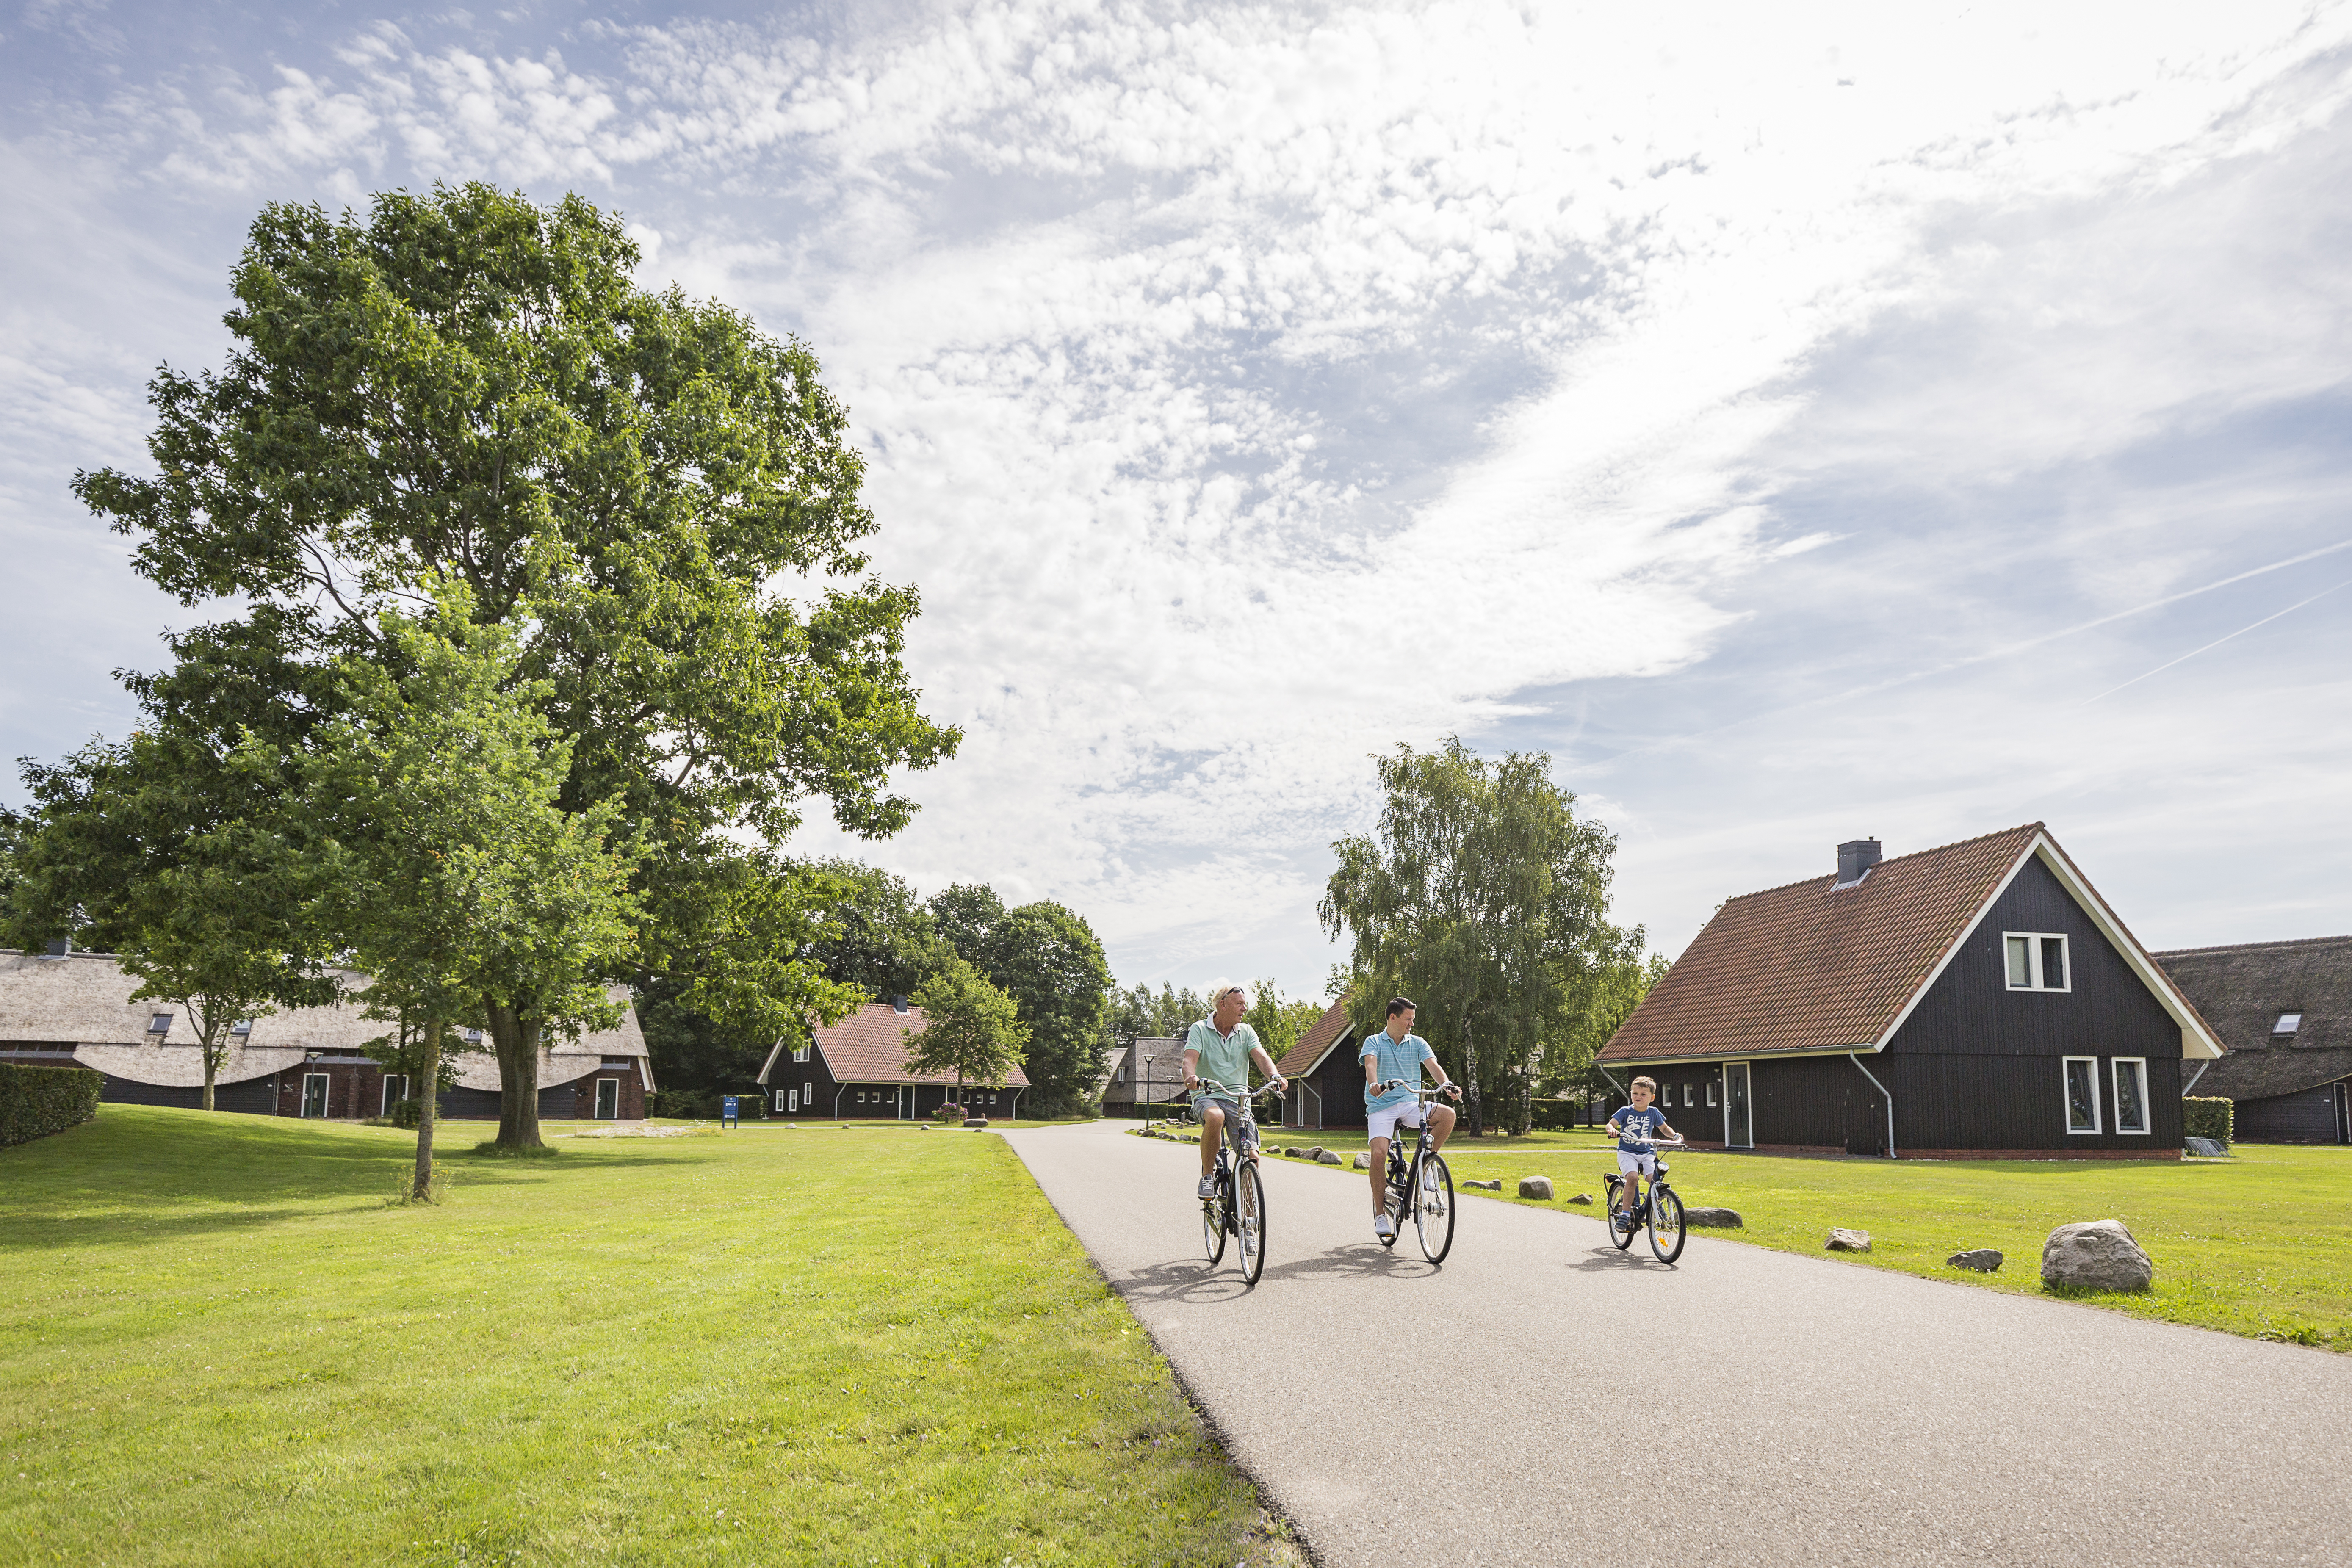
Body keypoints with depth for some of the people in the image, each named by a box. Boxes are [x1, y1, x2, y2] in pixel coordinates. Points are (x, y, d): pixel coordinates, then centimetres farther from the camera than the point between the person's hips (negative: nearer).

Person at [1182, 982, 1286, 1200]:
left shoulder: (1246, 1032, 10)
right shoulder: (1200, 1030, 0)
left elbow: (1260, 1056, -6)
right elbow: (1190, 1059, -15)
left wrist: (1274, 1076, -28)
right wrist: (1191, 1077, -39)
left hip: (1238, 1098, 3)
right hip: (1207, 1096, -3)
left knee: (1251, 1157, -12)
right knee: (1215, 1117, -38)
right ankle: (1207, 1176, -19)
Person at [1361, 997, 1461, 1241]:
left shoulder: (1417, 1043, 10)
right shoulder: (1374, 1042, 3)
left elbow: (1433, 1064, -6)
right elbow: (1370, 1064, -18)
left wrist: (1447, 1083, -28)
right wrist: (1374, 1084, -40)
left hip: (1410, 1104, 3)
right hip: (1381, 1106, -3)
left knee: (1448, 1114, -23)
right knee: (1379, 1155, -23)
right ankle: (1380, 1214, -8)